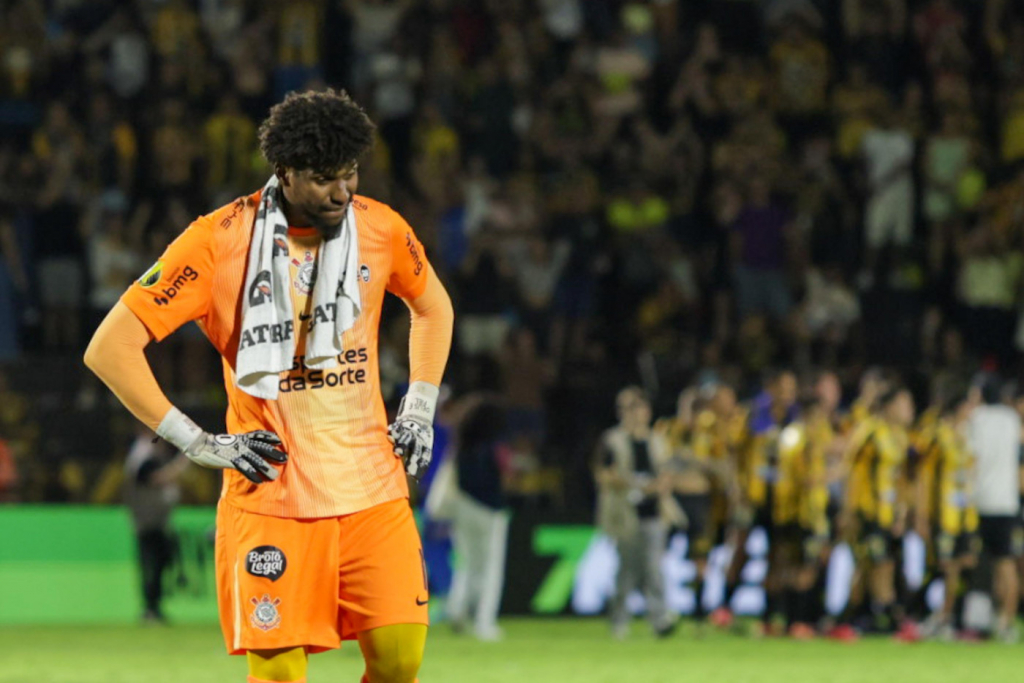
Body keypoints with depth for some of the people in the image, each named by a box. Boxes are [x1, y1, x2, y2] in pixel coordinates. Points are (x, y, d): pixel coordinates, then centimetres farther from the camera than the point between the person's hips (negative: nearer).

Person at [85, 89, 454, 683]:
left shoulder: (380, 229, 3)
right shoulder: (221, 241, -10)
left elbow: (433, 305, 26)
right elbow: (110, 347, -9)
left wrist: (419, 410, 15)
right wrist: (197, 443, -10)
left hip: (374, 490, 3)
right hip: (272, 495, -3)